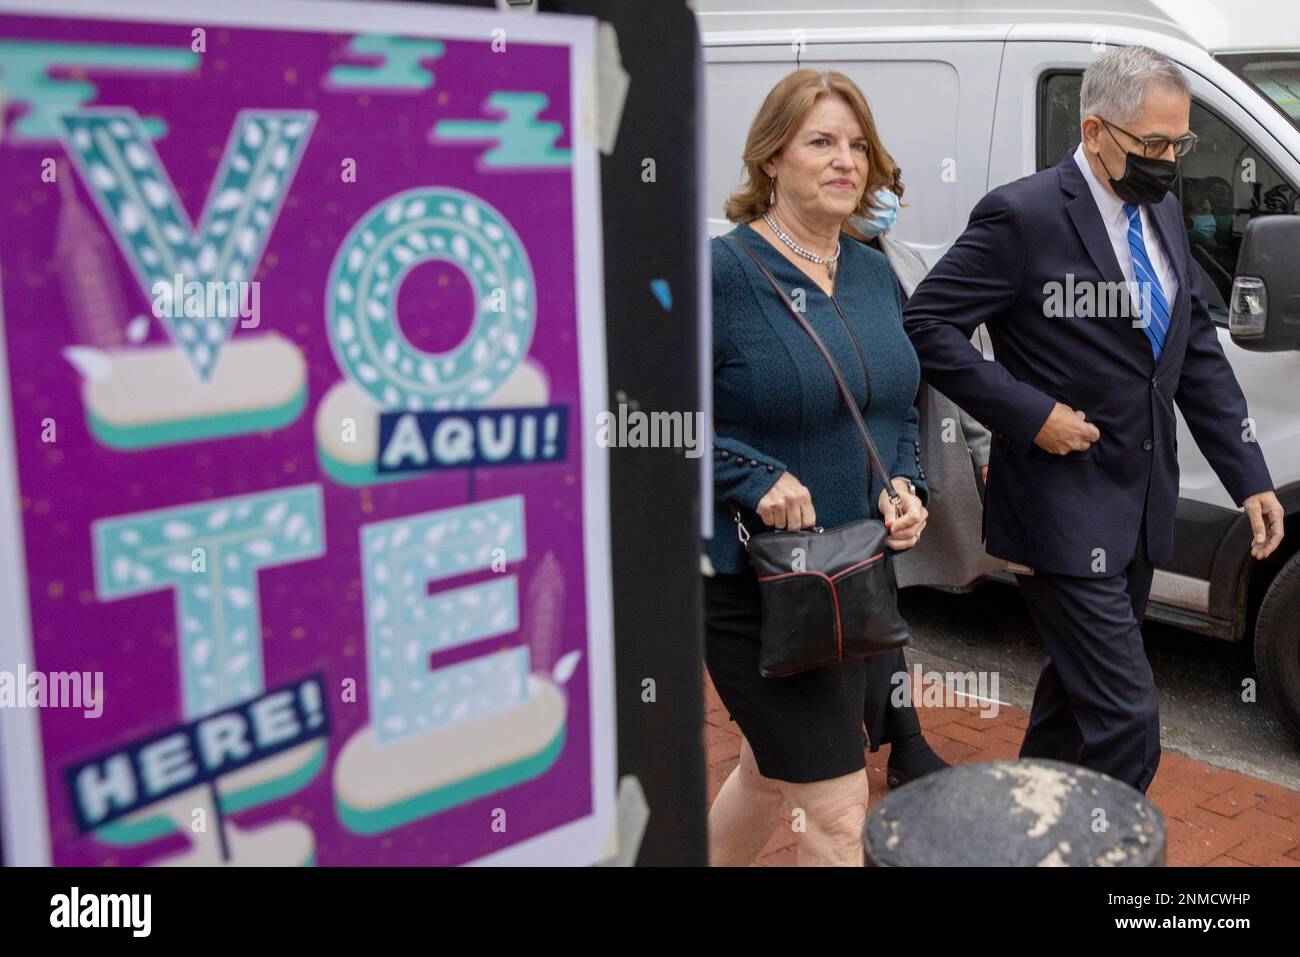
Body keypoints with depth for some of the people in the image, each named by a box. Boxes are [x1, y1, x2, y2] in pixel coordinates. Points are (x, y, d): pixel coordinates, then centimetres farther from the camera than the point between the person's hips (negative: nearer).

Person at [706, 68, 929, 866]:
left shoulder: (874, 271, 7)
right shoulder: (719, 273, -15)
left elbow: (900, 405, 18)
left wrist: (905, 486, -1)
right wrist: (757, 479, -24)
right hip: (751, 582, -7)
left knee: (771, 773, 23)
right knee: (840, 812, -3)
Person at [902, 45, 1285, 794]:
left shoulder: (1163, 212, 9)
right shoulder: (1025, 216, -15)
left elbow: (1200, 354, 13)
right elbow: (927, 324, -15)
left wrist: (1250, 477, 7)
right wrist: (1031, 414, -19)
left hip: (1144, 506, 8)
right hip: (1066, 512, -8)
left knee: (1079, 687, 21)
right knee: (1127, 718, -8)